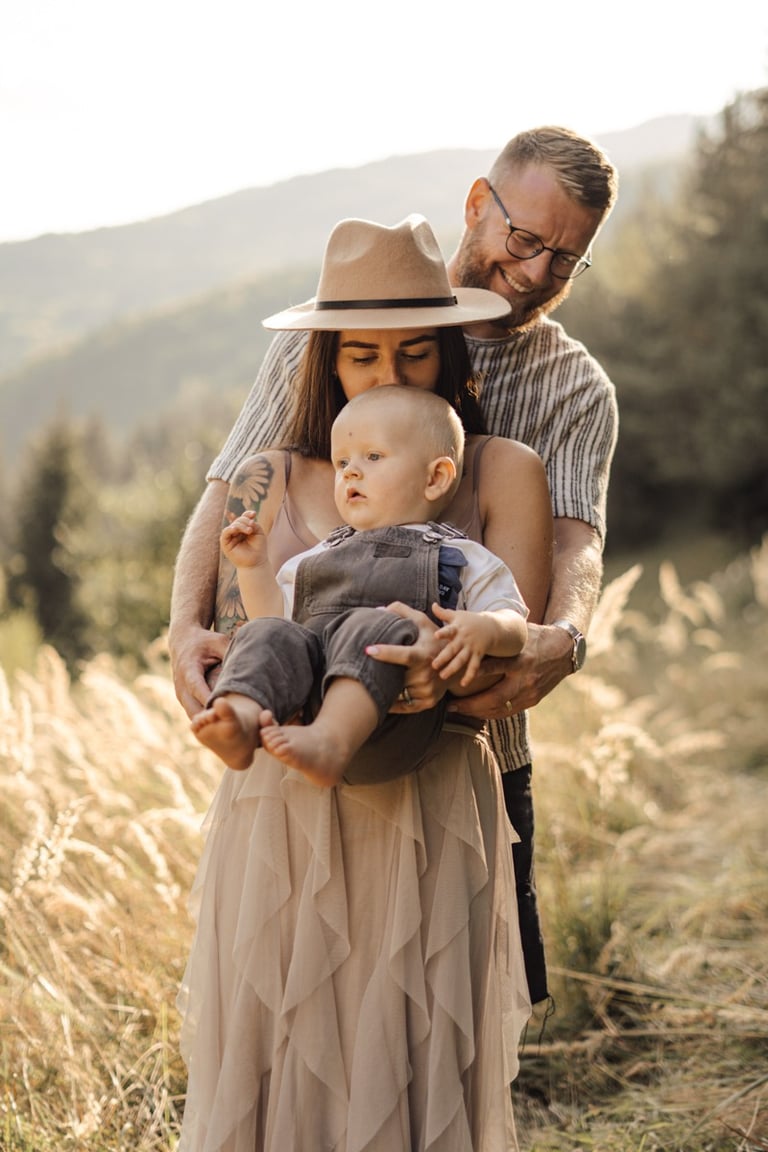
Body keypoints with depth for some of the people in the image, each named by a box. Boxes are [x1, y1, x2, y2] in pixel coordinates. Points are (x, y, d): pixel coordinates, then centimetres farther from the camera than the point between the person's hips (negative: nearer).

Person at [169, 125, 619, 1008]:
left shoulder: (578, 391, 4)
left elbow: (575, 539, -14)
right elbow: (229, 493, -3)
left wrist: (564, 637, -37)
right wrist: (188, 624, -22)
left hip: (472, 746, 1)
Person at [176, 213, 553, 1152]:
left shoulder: (501, 474, 5)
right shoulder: (268, 483, 10)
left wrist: (444, 657, -28)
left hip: (432, 817, -1)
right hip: (281, 814, 2)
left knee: (419, 1067, 2)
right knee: (275, 1064, 4)